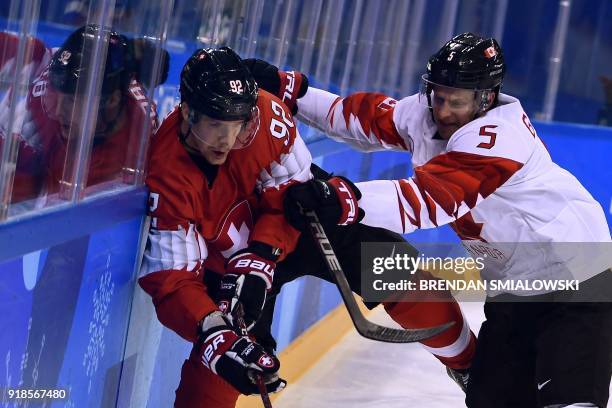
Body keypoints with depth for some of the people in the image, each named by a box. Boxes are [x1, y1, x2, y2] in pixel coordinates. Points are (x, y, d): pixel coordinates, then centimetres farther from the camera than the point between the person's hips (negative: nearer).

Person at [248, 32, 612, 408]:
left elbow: (430, 198, -37)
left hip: (577, 276, -8)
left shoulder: (498, 135, -27)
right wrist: (287, 88, 3)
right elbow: (365, 118, 10)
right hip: (514, 283, 8)